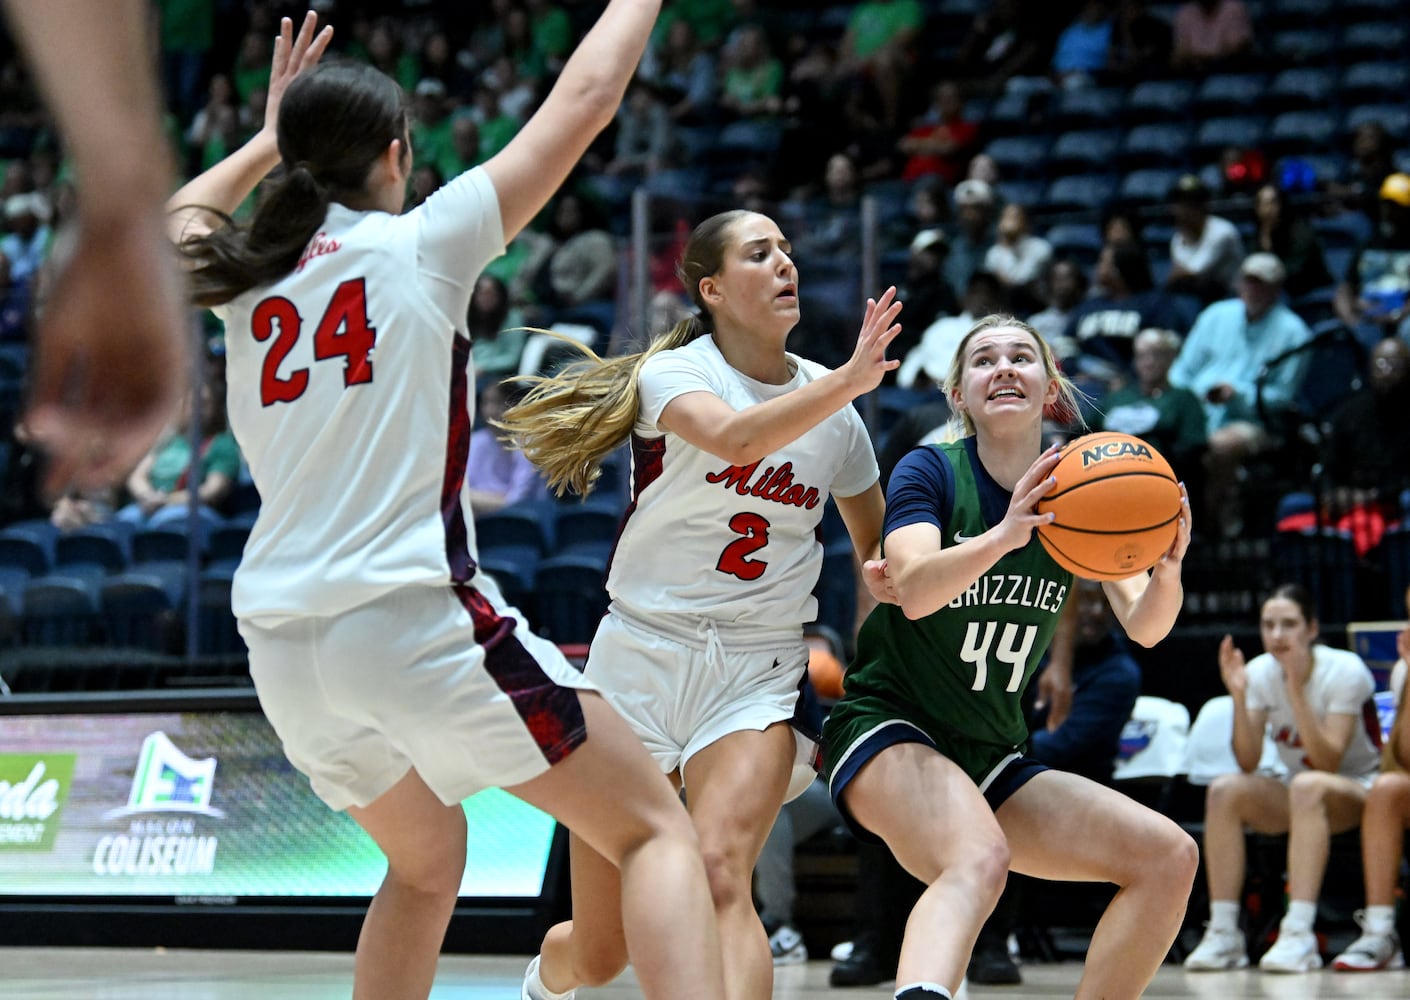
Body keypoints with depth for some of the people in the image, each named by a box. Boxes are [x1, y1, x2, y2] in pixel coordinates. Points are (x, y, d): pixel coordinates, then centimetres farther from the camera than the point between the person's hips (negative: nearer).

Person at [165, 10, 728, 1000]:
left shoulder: (241, 278, 13)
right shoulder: (421, 242, 0)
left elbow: (178, 221, 39)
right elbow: (586, 99, 5)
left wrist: (269, 137, 46)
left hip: (282, 642, 6)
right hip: (415, 613, -6)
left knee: (426, 859, 28)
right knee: (654, 831, -2)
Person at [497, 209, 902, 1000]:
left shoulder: (832, 401, 8)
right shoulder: (674, 373, -6)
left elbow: (876, 545, 21)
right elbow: (736, 438, -30)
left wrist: (882, 573, -1)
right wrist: (849, 381, -39)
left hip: (758, 674, 2)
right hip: (642, 656, -2)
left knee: (721, 878, -28)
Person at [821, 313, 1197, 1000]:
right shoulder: (930, 472, -7)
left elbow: (1143, 628, -6)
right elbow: (914, 592, -26)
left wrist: (1168, 569, -29)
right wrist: (1004, 535, -44)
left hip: (993, 762, 6)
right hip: (889, 732, -6)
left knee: (1169, 857, -8)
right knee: (978, 857, -37)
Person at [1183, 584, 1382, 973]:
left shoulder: (1345, 671, -18)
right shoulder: (1260, 672, -6)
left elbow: (1328, 763, -27)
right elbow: (1248, 763, -14)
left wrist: (1296, 691, -34)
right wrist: (1238, 694, -26)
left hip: (1361, 792, -5)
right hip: (1299, 798, 5)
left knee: (1309, 786, -38)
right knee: (1224, 790, -23)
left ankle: (1299, 934, -46)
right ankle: (1223, 934, -26)